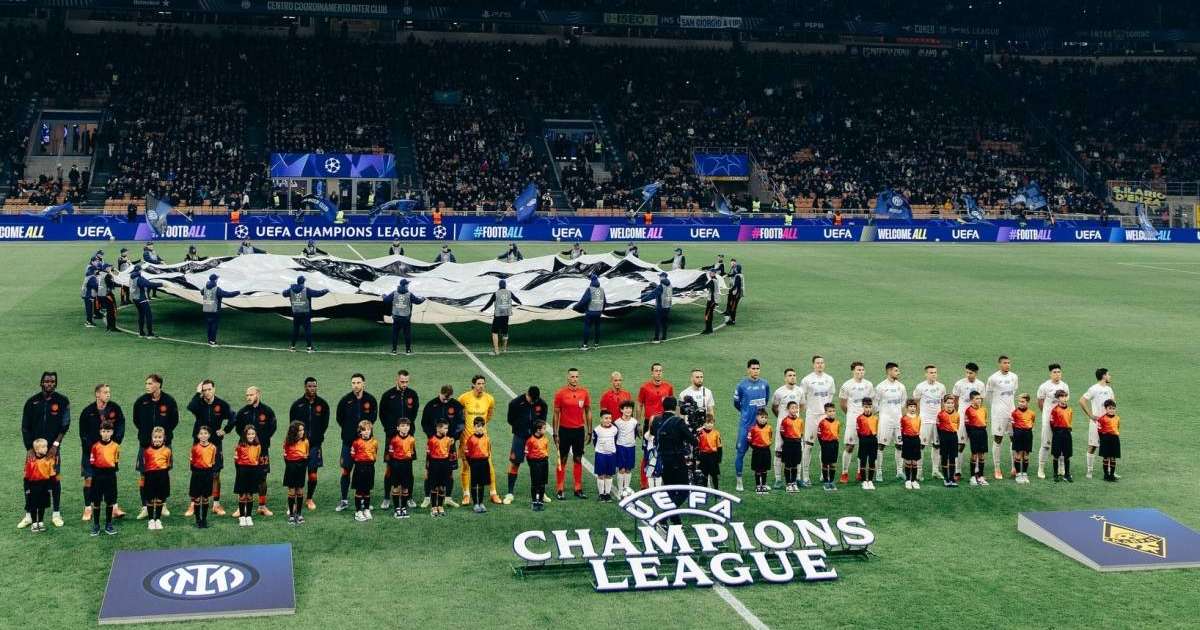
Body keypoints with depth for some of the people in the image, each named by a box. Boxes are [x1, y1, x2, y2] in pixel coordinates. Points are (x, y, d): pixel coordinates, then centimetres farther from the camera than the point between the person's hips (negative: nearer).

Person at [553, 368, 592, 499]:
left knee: (578, 459, 8)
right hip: (565, 430, -3)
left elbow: (588, 412, 9)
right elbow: (556, 414, -2)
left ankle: (578, 489, 14)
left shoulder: (584, 392, 1)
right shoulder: (560, 393, -6)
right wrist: (555, 434, -4)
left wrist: (589, 431, 7)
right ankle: (559, 491, 6)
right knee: (562, 460, 3)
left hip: (579, 430, 3)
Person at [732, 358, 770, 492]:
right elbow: (736, 403, 6)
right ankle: (739, 480, 7)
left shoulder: (765, 384, 4)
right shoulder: (742, 385, -7)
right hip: (745, 424, -4)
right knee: (741, 451, -2)